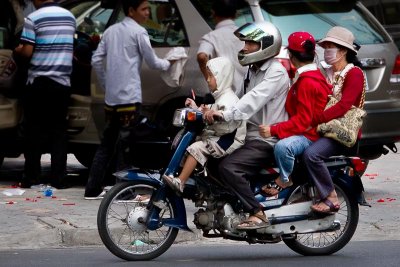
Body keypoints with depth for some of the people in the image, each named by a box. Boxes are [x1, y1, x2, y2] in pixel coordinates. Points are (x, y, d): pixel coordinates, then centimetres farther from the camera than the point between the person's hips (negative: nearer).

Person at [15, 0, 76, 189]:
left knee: (35, 131, 4)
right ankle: (58, 178, 1)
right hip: (62, 83, 4)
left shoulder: (33, 19, -10)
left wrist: (17, 51, 9)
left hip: (38, 82, -4)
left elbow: (27, 52, -12)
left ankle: (30, 177, 5)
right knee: (59, 131, 6)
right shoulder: (69, 17, 7)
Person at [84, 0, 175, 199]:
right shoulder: (138, 32, -7)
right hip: (129, 98, -7)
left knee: (107, 144, 11)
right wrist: (168, 64, 18)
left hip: (111, 98, 7)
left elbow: (96, 60, 13)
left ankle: (93, 189, 9)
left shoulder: (111, 31, 14)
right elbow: (152, 62, -1)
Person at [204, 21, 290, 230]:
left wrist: (226, 114, -40)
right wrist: (214, 109, -3)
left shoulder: (276, 72, -14)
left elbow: (255, 99, -28)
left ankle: (257, 214, -22)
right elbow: (245, 99, 13)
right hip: (253, 136, 10)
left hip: (267, 140, -10)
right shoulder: (254, 70, 18)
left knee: (228, 168, -27)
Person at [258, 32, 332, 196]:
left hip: (309, 134, -12)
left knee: (283, 146, -37)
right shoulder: (314, 75, 14)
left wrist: (274, 130, -28)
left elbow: (303, 119, -26)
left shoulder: (307, 82, -21)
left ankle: (284, 180, -15)